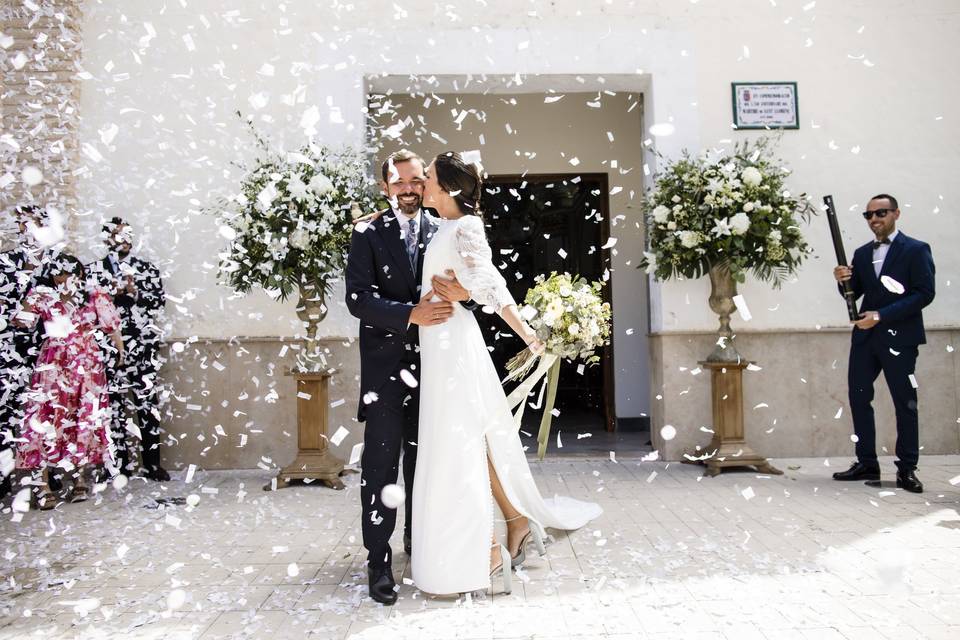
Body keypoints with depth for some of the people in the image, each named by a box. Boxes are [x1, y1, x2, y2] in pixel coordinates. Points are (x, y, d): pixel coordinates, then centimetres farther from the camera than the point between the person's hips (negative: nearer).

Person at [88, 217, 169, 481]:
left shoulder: (147, 269, 13)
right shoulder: (94, 270, 9)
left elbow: (159, 303, 5)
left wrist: (135, 292, -9)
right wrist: (112, 293, -11)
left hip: (143, 345, 1)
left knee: (148, 404, 0)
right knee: (114, 404, -1)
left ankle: (152, 464, 5)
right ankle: (120, 465, 8)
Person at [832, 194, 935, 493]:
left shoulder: (916, 250, -2)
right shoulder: (862, 254, 14)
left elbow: (924, 293, -11)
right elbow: (854, 293, 13)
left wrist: (882, 315, -18)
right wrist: (843, 281, -10)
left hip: (899, 336, -5)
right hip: (865, 336, 6)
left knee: (905, 402, 1)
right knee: (859, 397, 6)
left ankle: (907, 469, 9)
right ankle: (867, 464, 15)